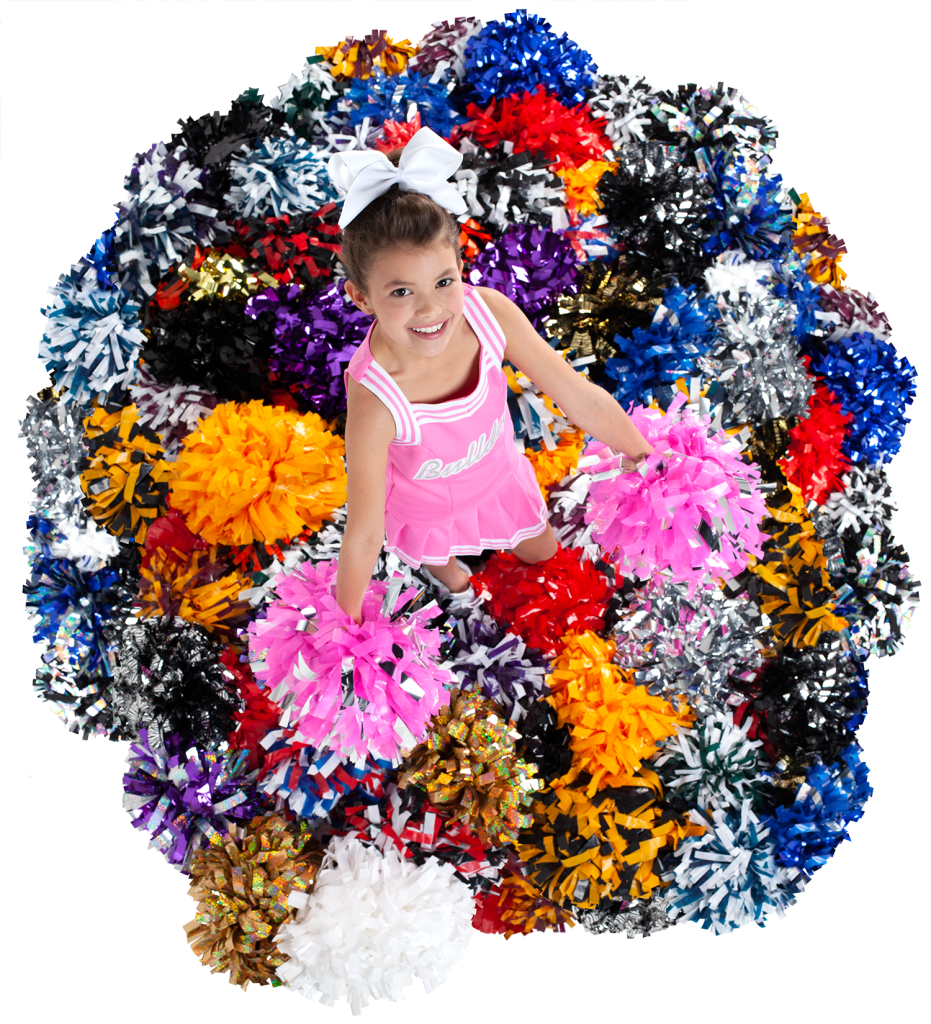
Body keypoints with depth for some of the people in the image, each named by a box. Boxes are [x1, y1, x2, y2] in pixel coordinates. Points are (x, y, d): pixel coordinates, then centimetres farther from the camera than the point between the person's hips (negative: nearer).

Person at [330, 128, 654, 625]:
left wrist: (652, 461, -11)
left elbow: (583, 399, -20)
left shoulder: (488, 311, -34)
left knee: (542, 552, 30)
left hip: (496, 476, 3)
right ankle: (437, 560, 66)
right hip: (423, 505, -3)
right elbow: (364, 535, -33)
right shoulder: (375, 401, -44)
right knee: (434, 550, 31)